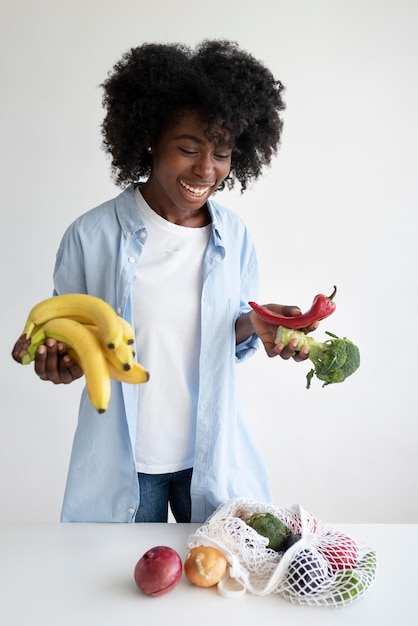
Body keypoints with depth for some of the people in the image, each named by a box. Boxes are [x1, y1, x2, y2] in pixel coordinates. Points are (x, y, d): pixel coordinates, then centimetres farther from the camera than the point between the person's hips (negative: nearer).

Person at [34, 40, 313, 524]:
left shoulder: (234, 237, -3)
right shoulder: (91, 235, -12)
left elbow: (230, 339, 7)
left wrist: (254, 324, -14)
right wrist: (59, 358, -21)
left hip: (213, 452, 2)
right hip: (121, 460, -2)